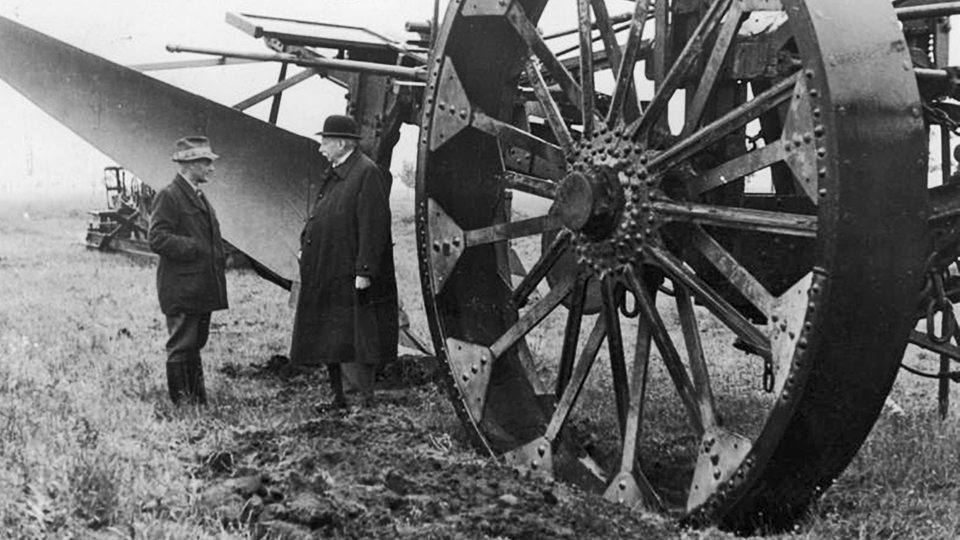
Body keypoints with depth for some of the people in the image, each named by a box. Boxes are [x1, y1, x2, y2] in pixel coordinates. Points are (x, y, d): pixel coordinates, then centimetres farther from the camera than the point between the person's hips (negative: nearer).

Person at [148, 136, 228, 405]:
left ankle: (199, 398, 24)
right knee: (181, 347, -1)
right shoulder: (168, 196, -11)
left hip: (202, 289, 9)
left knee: (195, 345, 16)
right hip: (181, 290, -9)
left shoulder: (199, 197, 18)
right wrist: (194, 248, -21)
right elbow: (157, 238, -19)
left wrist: (219, 256, 11)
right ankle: (181, 401, 7)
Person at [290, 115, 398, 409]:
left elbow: (373, 226, -19)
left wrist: (364, 271, -23)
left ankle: (369, 402, 6)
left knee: (350, 343, -5)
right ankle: (339, 397, 25)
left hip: (349, 277, -10)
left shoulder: (368, 173, -14)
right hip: (325, 276, 10)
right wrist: (306, 245, 10)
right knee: (327, 341, 14)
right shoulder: (335, 175, 16)